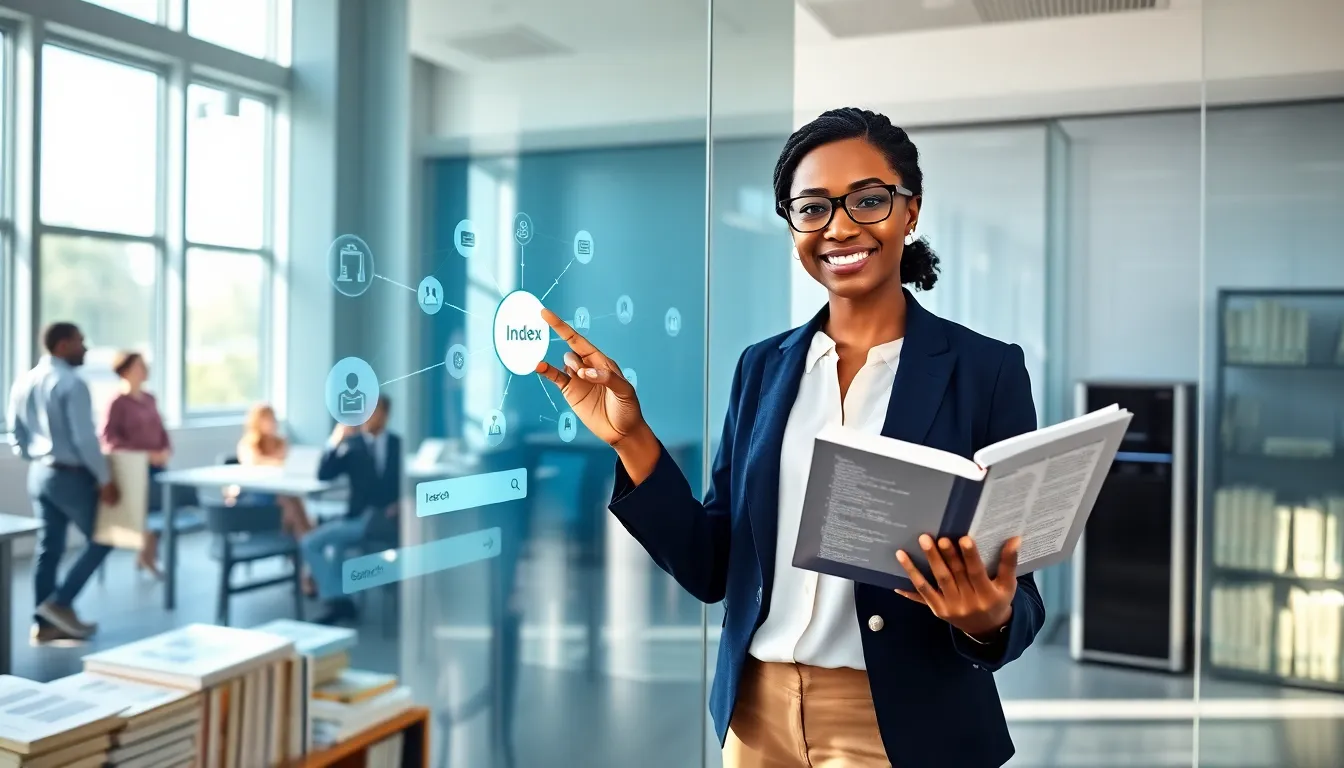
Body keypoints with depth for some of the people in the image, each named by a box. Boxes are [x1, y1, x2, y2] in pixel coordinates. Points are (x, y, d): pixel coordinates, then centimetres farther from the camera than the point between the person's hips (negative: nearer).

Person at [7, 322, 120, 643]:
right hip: (71, 475, -8)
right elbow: (85, 439, -21)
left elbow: (17, 435, 14)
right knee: (101, 539, 7)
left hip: (38, 474, 8)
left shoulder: (23, 383, 8)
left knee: (48, 547, 11)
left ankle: (45, 623, 15)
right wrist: (106, 480, -14)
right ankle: (60, 602, 2)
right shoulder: (72, 384, -18)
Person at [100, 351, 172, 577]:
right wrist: (144, 454, -20)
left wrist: (166, 451, -4)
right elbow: (107, 438, -15)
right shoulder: (118, 402, -6)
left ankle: (148, 553, 4)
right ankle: (148, 554, -2)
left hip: (156, 466, 7)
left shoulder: (149, 399, 14)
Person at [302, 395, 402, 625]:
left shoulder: (400, 445, 12)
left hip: (392, 518, -2)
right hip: (360, 517, 2)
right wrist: (336, 440, -11)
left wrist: (404, 502, -15)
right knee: (310, 542, -17)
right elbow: (323, 475, 1)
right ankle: (339, 601, -16)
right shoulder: (352, 444, 11)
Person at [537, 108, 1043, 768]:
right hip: (757, 714, 4)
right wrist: (631, 440, -9)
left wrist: (988, 621, -27)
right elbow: (712, 568, 1)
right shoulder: (763, 367, 3)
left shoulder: (987, 369, -8)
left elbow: (1018, 599, -6)